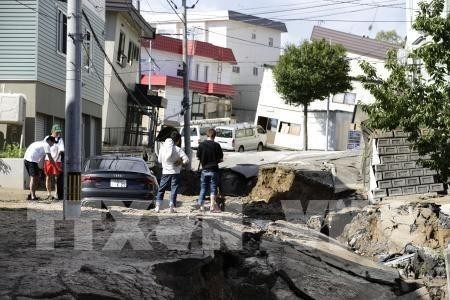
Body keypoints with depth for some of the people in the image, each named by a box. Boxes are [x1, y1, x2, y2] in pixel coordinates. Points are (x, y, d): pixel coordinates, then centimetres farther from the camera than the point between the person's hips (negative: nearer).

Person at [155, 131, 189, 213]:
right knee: (174, 190, 5)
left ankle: (157, 207, 6)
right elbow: (186, 160, -17)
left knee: (161, 189, 11)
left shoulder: (163, 147, 0)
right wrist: (180, 163, 0)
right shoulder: (178, 149, -11)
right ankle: (171, 207, 3)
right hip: (175, 173, -3)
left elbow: (159, 160, 9)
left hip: (165, 172, 3)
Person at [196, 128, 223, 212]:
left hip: (204, 170, 2)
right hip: (214, 170, -2)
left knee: (203, 188, 14)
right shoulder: (216, 145, -10)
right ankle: (212, 205, 0)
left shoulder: (201, 145, -5)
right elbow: (221, 159, -6)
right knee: (213, 188, 4)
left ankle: (200, 204, 18)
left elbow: (198, 157, 0)